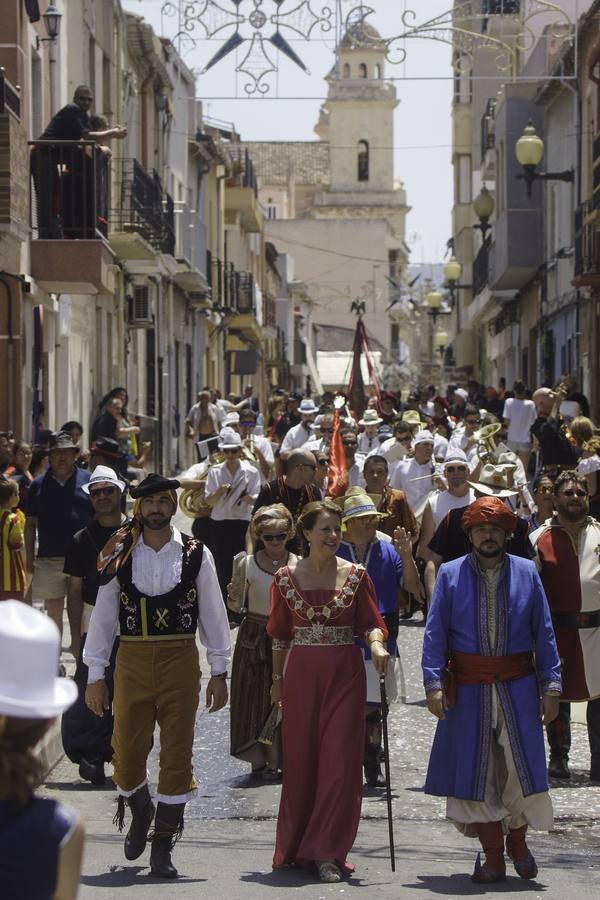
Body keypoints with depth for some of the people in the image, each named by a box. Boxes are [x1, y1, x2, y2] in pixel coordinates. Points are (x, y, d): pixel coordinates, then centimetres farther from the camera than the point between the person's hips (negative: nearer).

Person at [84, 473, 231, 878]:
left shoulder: (196, 555, 1)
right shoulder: (120, 555, 2)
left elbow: (214, 615, 5)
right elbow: (102, 616, 4)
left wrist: (219, 672, 2)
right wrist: (96, 674, 1)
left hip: (181, 662, 0)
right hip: (132, 661, 0)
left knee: (178, 756, 0)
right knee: (127, 754, 2)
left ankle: (163, 846, 10)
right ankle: (140, 812, 34)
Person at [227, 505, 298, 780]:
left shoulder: (298, 565, 1)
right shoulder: (248, 564, -3)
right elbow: (237, 607, 0)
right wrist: (233, 597, -21)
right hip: (255, 638, -1)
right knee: (256, 698, 2)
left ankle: (279, 760, 13)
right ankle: (258, 761, 10)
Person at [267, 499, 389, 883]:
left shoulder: (356, 575, 1)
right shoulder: (287, 577, 3)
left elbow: (372, 622, 2)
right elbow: (280, 633, 10)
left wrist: (377, 645, -19)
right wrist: (277, 678, 12)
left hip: (345, 673, -1)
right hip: (301, 674, 1)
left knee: (341, 761, -5)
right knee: (299, 761, 7)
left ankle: (328, 853, 0)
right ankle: (296, 847, 22)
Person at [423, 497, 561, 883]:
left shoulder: (527, 573, 5)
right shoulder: (450, 575, 2)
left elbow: (544, 633, 6)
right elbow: (435, 634, 0)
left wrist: (550, 685, 1)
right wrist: (434, 684, -9)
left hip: (518, 688, 0)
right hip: (468, 689, 0)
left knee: (521, 764, -2)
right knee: (476, 768, 2)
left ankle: (518, 839, 23)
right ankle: (493, 857, 12)